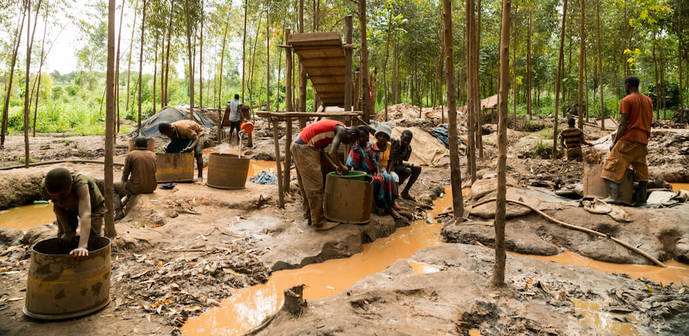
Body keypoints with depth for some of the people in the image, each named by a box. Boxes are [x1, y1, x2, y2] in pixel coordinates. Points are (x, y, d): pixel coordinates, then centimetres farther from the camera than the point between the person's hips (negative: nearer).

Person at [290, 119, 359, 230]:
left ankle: (312, 217, 27)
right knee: (314, 187, -3)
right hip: (304, 148, -10)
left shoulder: (334, 128, 18)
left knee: (307, 186, 17)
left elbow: (324, 151, 25)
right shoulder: (341, 130, -10)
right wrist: (341, 167, -5)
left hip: (297, 146, 10)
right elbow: (331, 153, -21)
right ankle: (319, 222, 4)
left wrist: (336, 166, 21)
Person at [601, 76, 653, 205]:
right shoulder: (648, 100, 15)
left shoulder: (626, 100, -6)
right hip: (643, 141, 7)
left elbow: (623, 124, -11)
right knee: (641, 169, 12)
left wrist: (614, 142, -8)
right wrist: (645, 139, 22)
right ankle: (641, 198, 13)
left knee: (614, 166, -9)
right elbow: (649, 123, 16)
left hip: (628, 139, -7)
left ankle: (614, 195, -20)